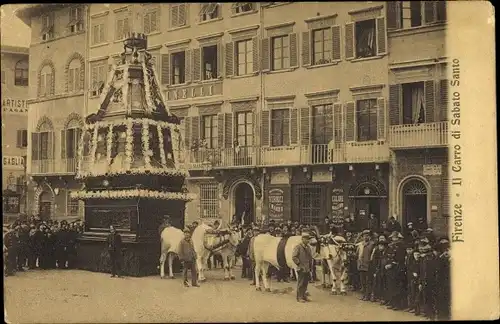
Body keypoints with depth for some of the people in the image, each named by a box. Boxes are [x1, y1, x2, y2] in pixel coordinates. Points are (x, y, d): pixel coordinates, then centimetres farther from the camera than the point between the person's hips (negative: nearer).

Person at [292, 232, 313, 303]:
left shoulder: (308, 247, 13)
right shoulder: (298, 247, -10)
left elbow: (310, 257, 25)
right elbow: (294, 257, -15)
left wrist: (310, 265, 17)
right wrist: (299, 264, -14)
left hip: (307, 269, 7)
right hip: (301, 269, -7)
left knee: (305, 283, 12)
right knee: (300, 283, -3)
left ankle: (303, 295, 22)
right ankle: (299, 297, 4)